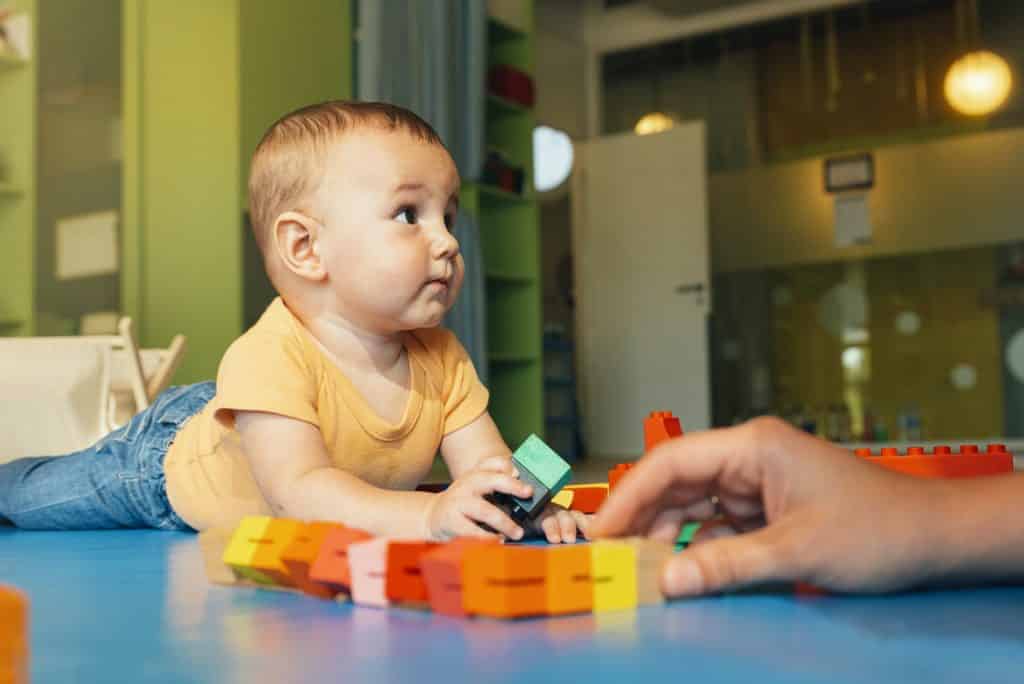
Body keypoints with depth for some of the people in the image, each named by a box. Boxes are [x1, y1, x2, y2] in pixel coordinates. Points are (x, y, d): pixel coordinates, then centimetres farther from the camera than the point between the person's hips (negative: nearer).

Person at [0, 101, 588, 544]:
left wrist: (528, 503, -50)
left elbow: (488, 464, -26)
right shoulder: (270, 357, -44)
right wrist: (425, 514, -67)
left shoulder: (444, 360, -24)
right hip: (172, 458, -4)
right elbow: (298, 491, -52)